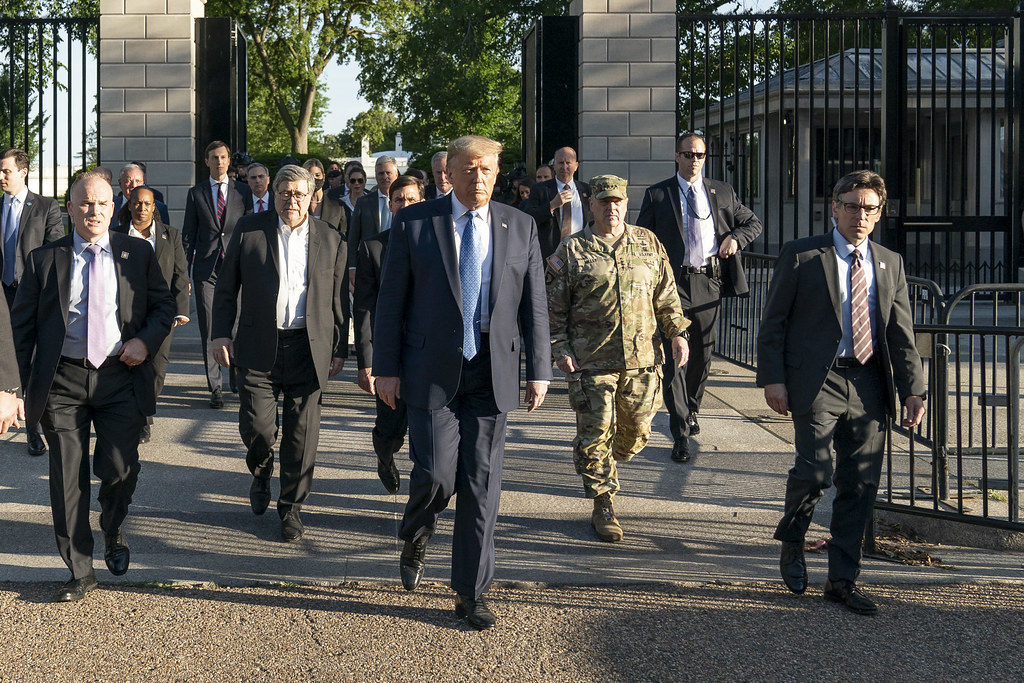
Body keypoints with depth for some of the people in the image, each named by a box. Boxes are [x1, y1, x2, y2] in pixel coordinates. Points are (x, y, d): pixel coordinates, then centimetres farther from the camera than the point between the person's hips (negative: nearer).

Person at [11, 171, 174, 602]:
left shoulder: (138, 255, 8)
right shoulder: (44, 260, 6)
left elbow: (163, 305, 13)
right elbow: (22, 325, 7)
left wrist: (146, 340, -7)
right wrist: (27, 383, -1)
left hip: (120, 377, 0)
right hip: (63, 382, 0)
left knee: (118, 467, -9)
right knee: (67, 479, 3)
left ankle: (113, 533, 25)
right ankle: (80, 572, 17)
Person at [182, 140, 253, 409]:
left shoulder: (242, 194, 9)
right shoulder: (196, 194, 9)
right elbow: (188, 236, 8)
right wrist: (184, 273, 3)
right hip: (206, 269, 0)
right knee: (209, 329, -1)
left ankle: (238, 378, 21)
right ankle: (215, 387, 4)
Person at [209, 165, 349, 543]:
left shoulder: (330, 240, 7)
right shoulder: (249, 229, 4)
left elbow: (338, 301, 10)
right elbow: (227, 287, 7)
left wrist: (339, 349, 7)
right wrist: (221, 334, -1)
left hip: (309, 349, 1)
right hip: (258, 346, 0)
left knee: (301, 433, 2)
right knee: (256, 424, -3)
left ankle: (291, 507, 17)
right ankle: (261, 472, 32)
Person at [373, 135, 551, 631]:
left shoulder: (520, 228, 6)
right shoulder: (413, 223, 0)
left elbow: (534, 305, 8)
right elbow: (391, 300, 1)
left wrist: (539, 371, 2)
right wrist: (386, 368, -3)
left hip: (492, 371, 2)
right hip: (432, 368, -2)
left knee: (481, 485, 3)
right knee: (435, 473, -8)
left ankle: (471, 593, 14)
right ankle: (416, 538, 27)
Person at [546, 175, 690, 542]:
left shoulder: (648, 243, 11)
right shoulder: (571, 251, 2)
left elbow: (666, 295, 14)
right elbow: (555, 307, 3)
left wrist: (678, 333, 6)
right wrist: (560, 348, -5)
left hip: (642, 359, 3)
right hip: (591, 360, -3)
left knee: (636, 431, 9)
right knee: (596, 433, -4)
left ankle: (606, 466, 39)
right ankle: (603, 506, 7)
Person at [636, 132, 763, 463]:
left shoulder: (722, 192, 11)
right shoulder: (657, 195, 4)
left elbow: (753, 222, 19)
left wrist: (735, 238, -3)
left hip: (709, 283, 3)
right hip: (673, 283, -3)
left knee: (702, 355, 14)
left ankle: (691, 410, 38)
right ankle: (680, 434, -8)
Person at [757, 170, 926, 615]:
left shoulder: (890, 264, 14)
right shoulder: (801, 256, 2)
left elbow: (901, 334, 13)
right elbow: (772, 323, 1)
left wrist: (912, 388, 4)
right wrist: (773, 378, -8)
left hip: (869, 385, 4)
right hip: (817, 380, -4)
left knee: (861, 485, 4)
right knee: (815, 471, -16)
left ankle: (843, 579, 15)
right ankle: (791, 540, 15)